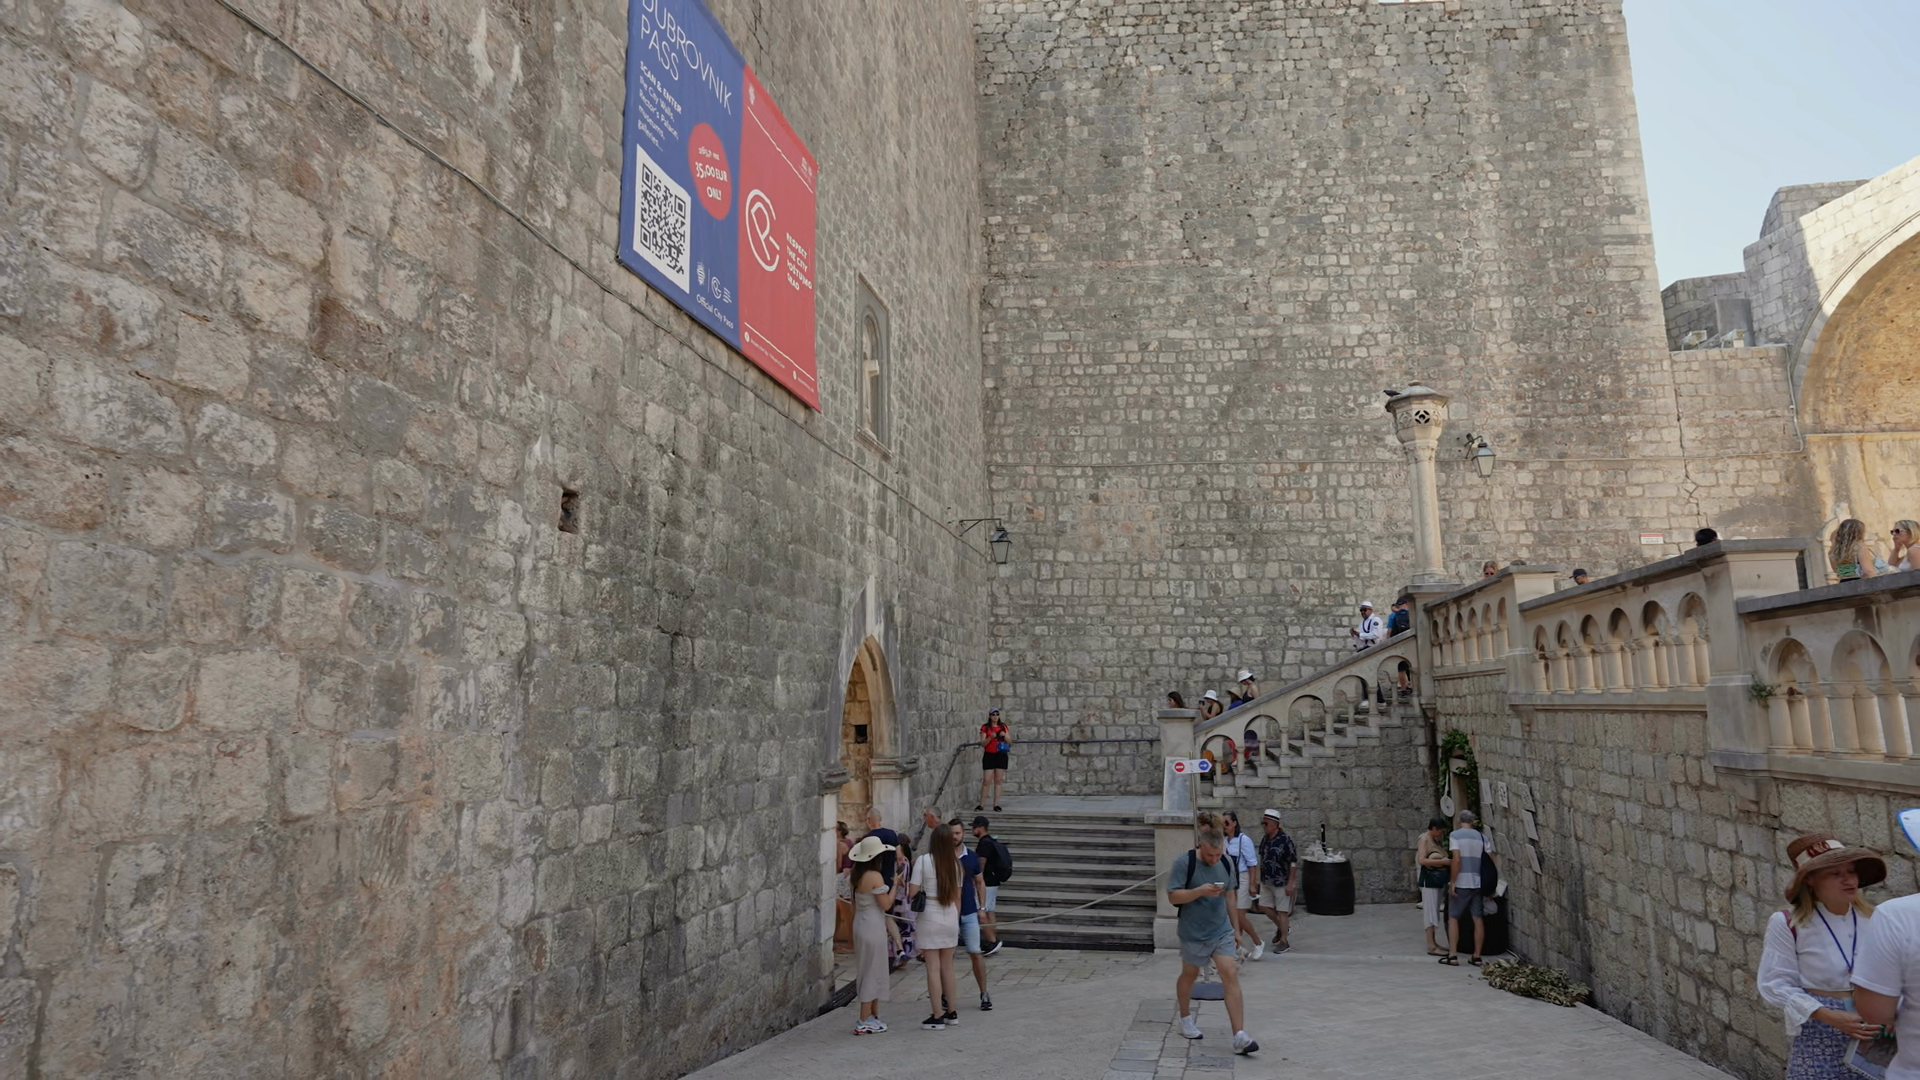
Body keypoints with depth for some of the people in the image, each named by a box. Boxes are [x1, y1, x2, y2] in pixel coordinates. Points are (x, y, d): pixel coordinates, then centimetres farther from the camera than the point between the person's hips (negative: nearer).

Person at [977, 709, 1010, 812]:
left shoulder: (1003, 727, 9)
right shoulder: (985, 728, 1)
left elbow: (1010, 742, 10)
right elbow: (982, 744, -4)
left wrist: (1004, 736, -9)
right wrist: (991, 737, -19)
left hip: (1001, 755, 2)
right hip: (989, 755, -2)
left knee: (999, 780, 2)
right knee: (986, 780, -4)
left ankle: (996, 804, 7)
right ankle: (981, 804, 3)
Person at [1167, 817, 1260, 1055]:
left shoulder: (1226, 863, -2)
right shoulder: (1184, 863, -18)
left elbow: (1229, 894, 12)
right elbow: (1173, 897, -18)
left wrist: (1236, 926, 15)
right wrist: (1200, 891, -31)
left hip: (1221, 931, 3)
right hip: (1193, 933, -3)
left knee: (1231, 974, -10)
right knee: (1189, 974, 16)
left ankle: (1239, 1036, -9)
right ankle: (1186, 1018, 41)